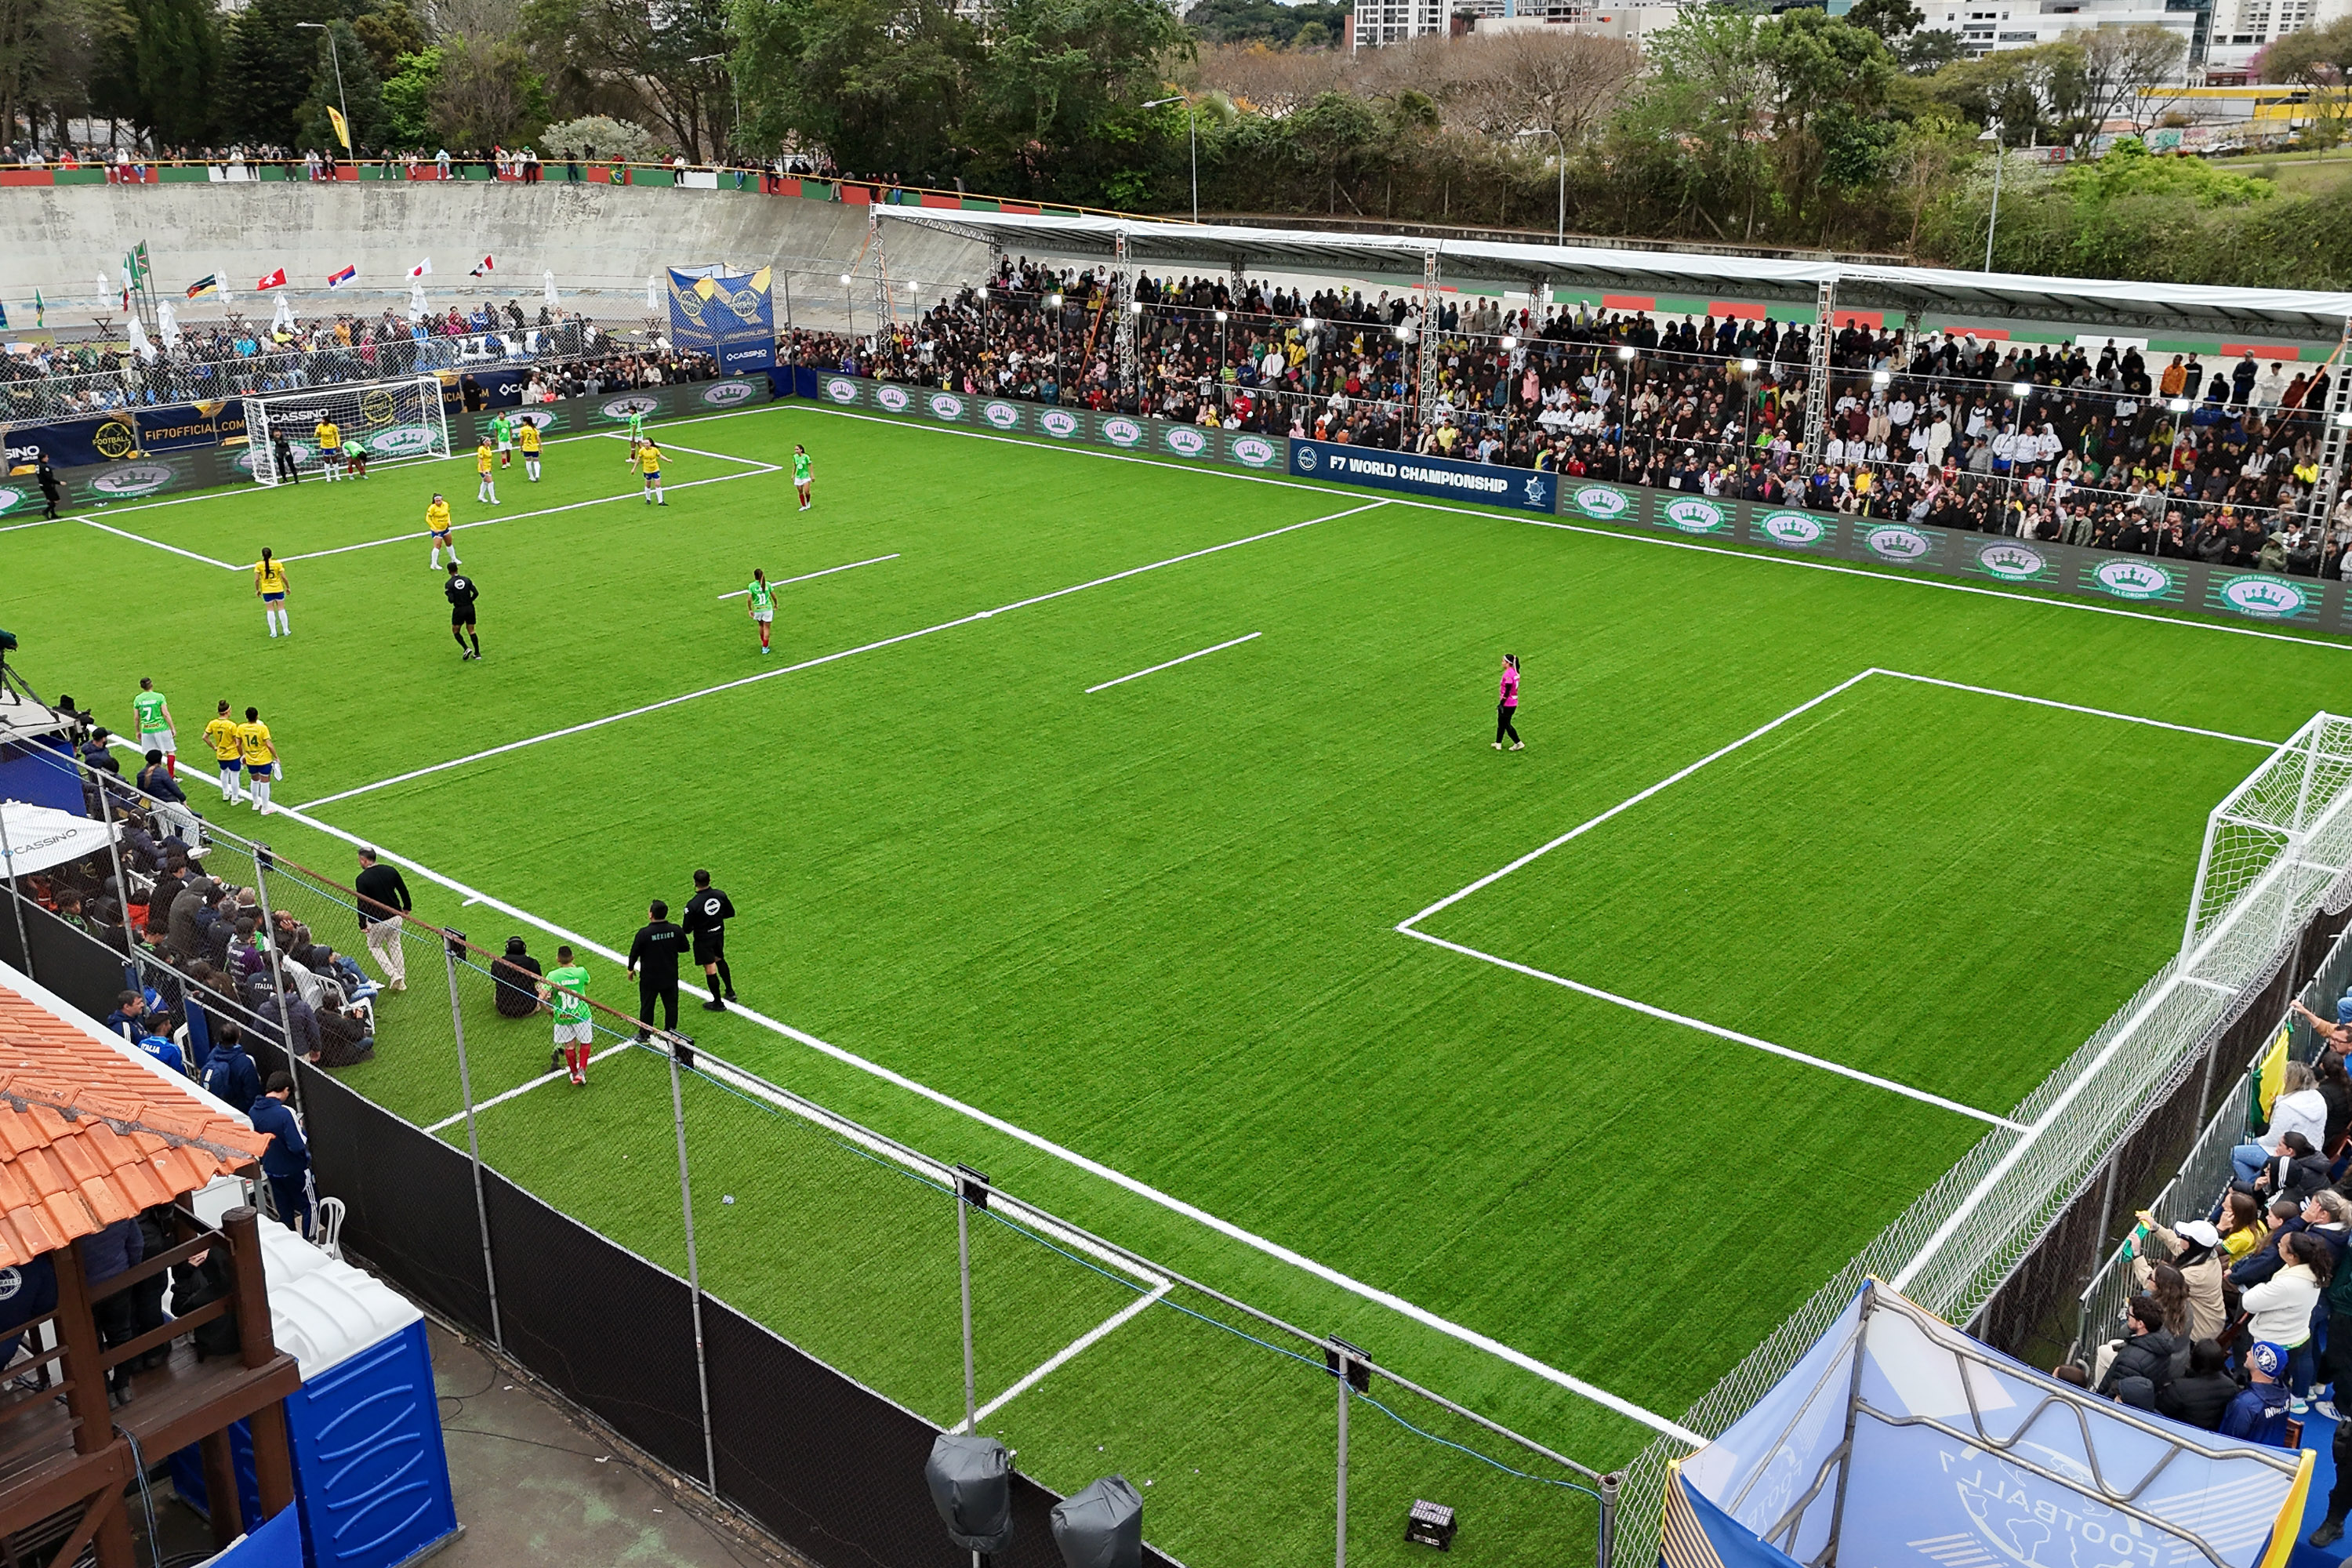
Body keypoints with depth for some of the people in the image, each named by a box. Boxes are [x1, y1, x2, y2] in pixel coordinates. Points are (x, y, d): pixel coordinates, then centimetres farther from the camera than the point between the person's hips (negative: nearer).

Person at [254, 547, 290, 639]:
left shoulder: (259, 565, -7)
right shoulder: (278, 563, -7)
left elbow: (256, 580, -7)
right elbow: (284, 577, -7)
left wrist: (257, 590, 7)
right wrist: (287, 587, 7)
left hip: (266, 591, 0)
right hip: (279, 589, 0)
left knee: (270, 610, 7)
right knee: (281, 608, 10)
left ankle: (273, 631, 5)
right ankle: (286, 630, 12)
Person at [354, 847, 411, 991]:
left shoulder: (362, 879, -17)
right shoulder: (391, 871, -3)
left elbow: (362, 904, -17)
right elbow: (403, 891, 6)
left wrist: (362, 925, -9)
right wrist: (406, 907, 22)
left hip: (377, 921, -5)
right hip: (395, 916, 5)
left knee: (374, 946, 18)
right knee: (394, 945, 21)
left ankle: (393, 975, 3)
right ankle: (401, 980, 23)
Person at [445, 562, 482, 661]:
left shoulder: (449, 584, -10)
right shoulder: (467, 580, 0)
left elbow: (451, 600, -16)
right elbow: (476, 593, -4)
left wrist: (448, 594, 6)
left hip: (459, 610, -4)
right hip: (470, 608, 4)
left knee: (455, 631, 12)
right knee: (471, 630, 12)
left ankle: (466, 649, -7)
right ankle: (477, 653, 10)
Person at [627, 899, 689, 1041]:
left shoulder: (644, 933, -22)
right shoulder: (676, 930, -13)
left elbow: (634, 953, -10)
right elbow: (684, 948, 2)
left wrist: (631, 968, 8)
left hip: (649, 979, -2)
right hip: (670, 978, 2)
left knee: (647, 1006, 16)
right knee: (671, 1005, 18)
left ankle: (644, 1034, 30)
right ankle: (671, 1033, 29)